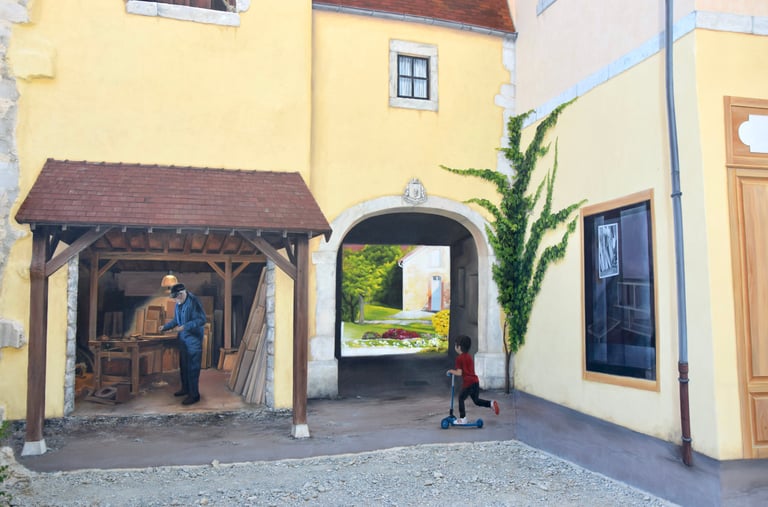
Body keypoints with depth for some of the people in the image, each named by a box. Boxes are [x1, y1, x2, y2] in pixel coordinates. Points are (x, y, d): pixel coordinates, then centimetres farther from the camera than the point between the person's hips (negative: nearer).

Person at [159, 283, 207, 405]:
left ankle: (194, 395, 3)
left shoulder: (193, 302, -20)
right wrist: (165, 327, 6)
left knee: (192, 367, -5)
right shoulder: (179, 303, 7)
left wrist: (184, 327, -27)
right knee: (183, 365, 19)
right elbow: (176, 320, 19)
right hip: (183, 339, 9)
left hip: (193, 340, -9)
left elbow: (201, 320, -24)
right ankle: (185, 388, 35)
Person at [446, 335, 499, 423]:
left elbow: (459, 373, -12)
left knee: (461, 398, 6)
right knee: (476, 400, 17)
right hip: (476, 381, 8)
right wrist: (455, 370, 25)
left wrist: (451, 371, 4)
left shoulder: (459, 358, -9)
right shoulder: (469, 357, 17)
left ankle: (462, 418, 8)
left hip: (468, 383, -8)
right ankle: (491, 403, 0)